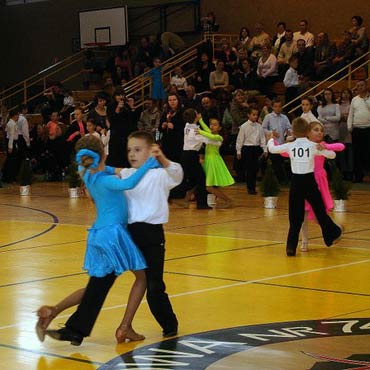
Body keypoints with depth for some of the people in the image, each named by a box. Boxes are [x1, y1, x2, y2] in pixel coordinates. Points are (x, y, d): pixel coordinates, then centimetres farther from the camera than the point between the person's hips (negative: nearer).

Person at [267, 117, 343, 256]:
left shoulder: (290, 146, -2)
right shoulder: (313, 146, -4)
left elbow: (272, 149, 10)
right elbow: (332, 155, 6)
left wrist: (271, 139, 31)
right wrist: (323, 149, 26)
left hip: (296, 181, 1)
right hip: (309, 180, -1)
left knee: (295, 216, 6)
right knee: (319, 210, 15)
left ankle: (291, 247, 2)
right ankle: (332, 235, 31)